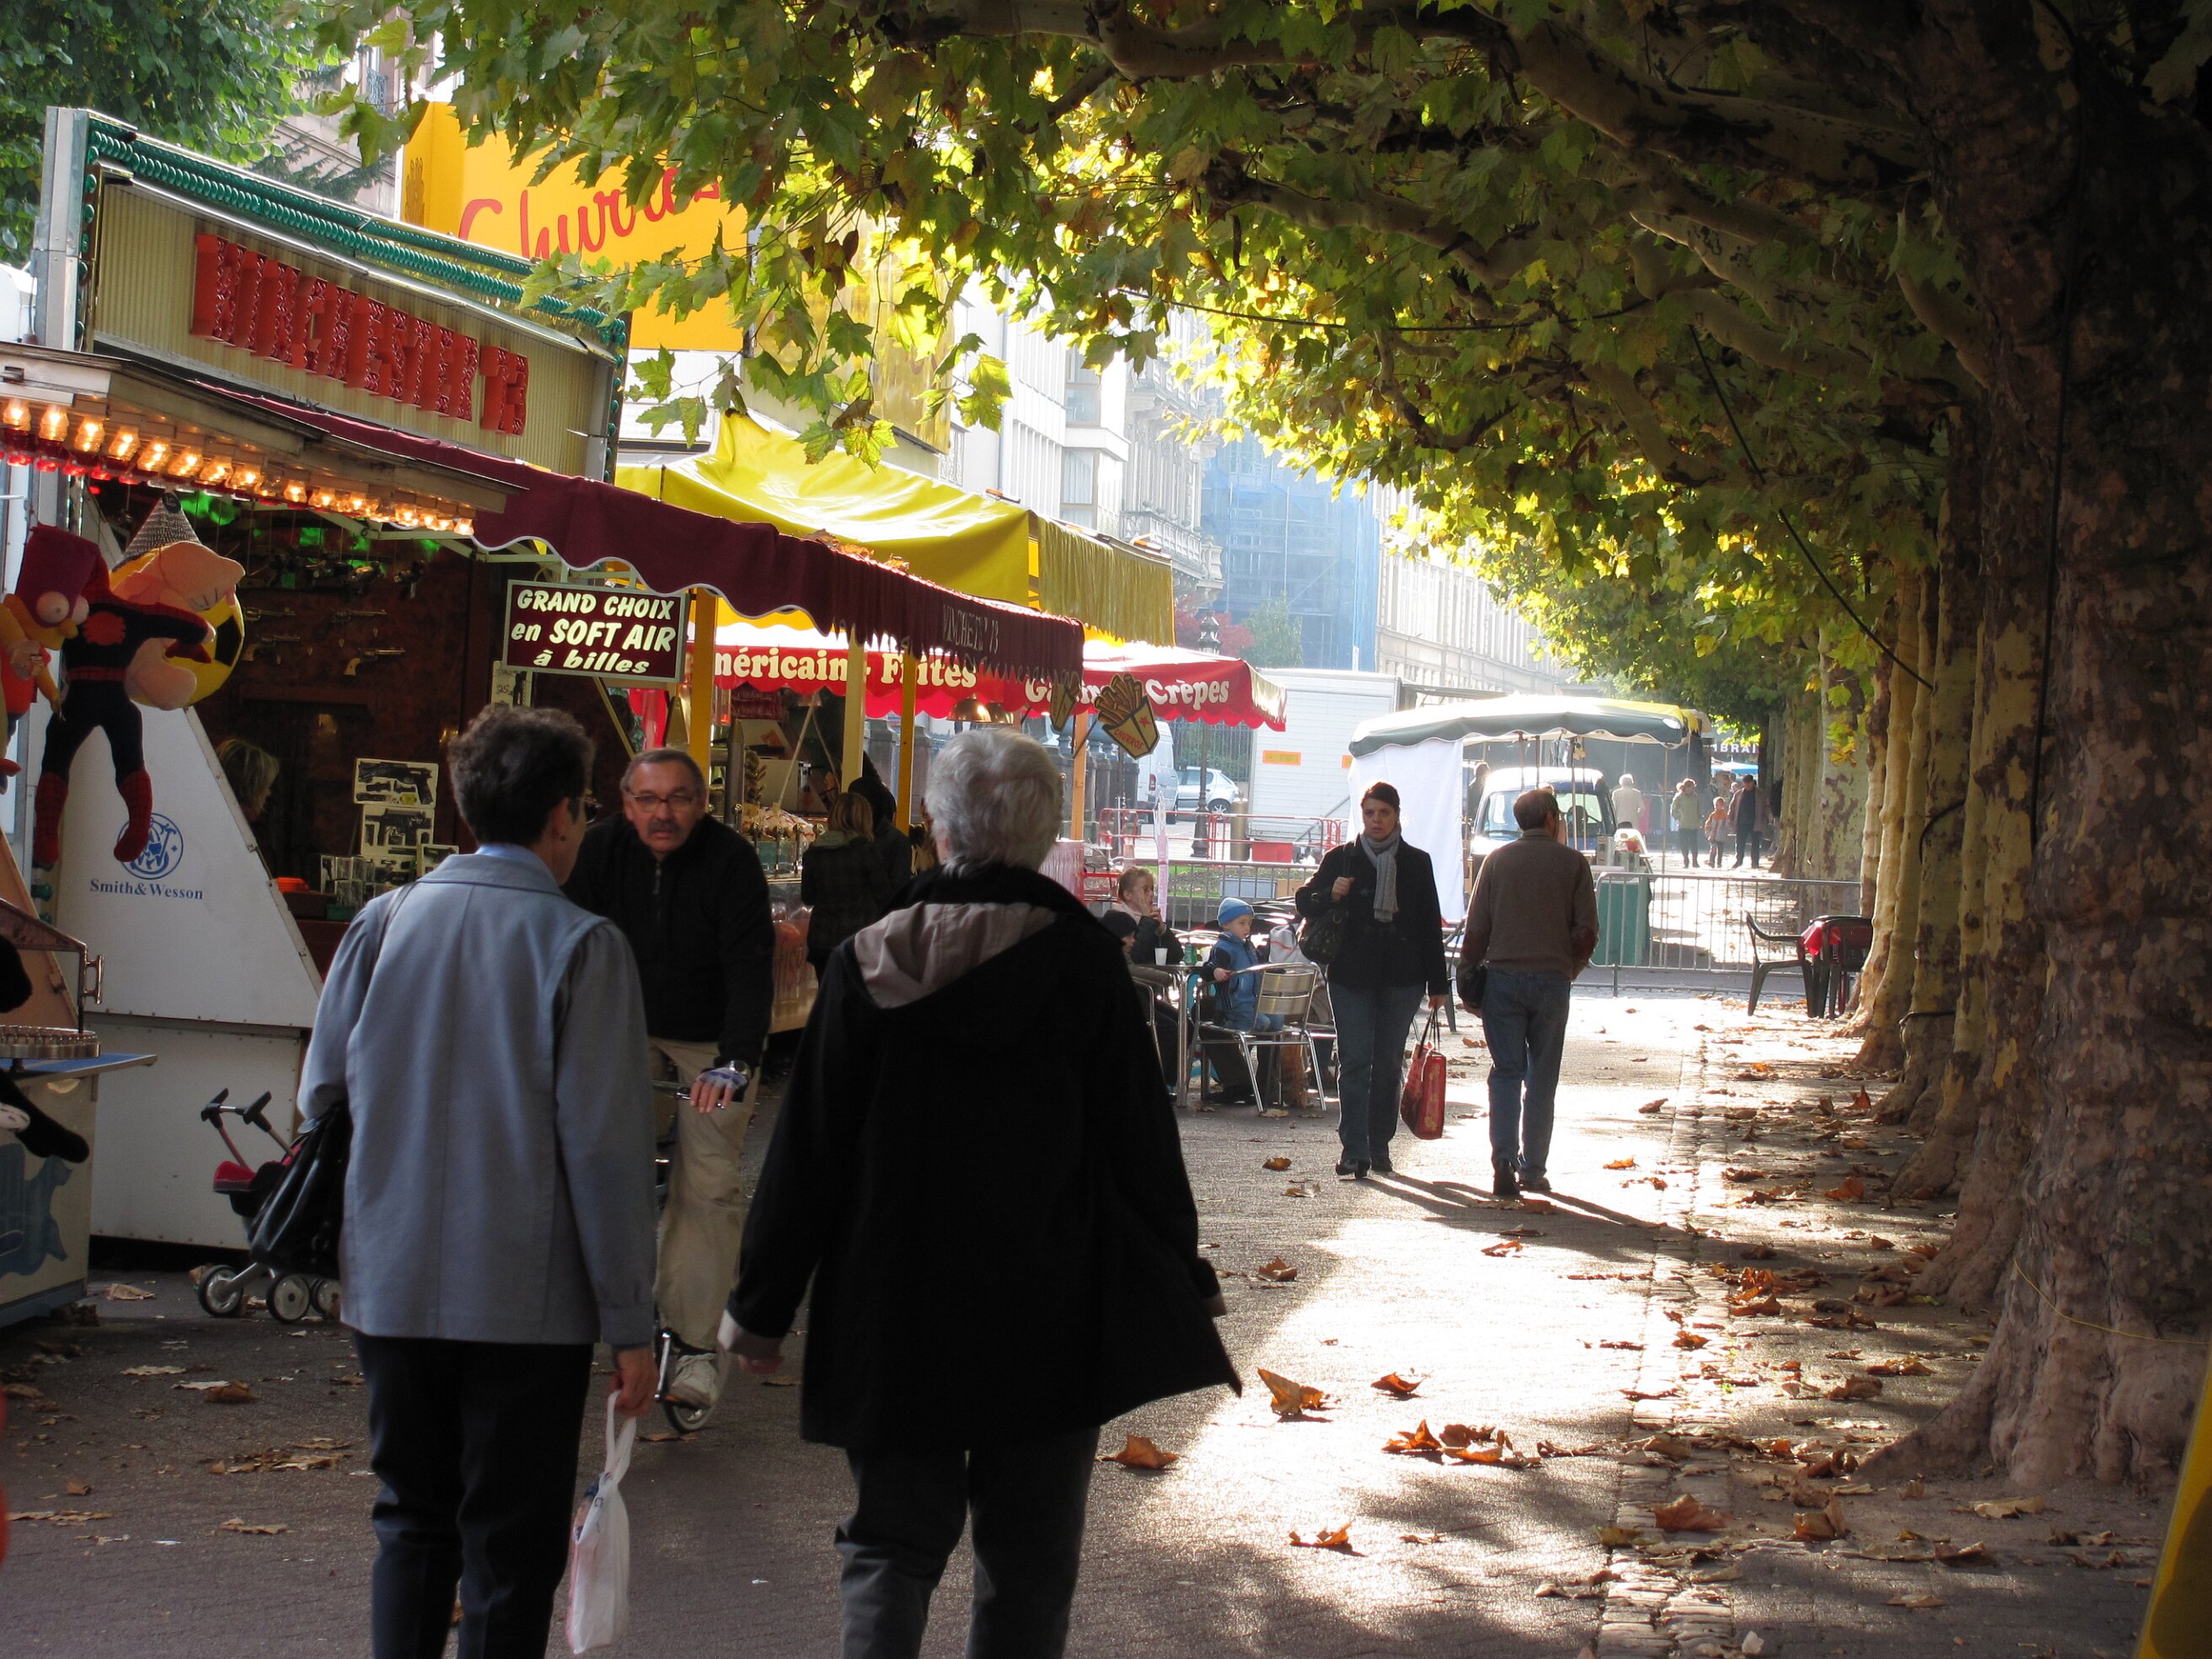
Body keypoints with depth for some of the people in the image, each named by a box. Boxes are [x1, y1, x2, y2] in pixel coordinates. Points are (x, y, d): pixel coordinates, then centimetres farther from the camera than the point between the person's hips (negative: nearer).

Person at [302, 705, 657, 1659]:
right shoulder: (581, 945, -9)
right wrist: (630, 1327, -7)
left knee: (412, 1522, 17)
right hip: (527, 1298, -4)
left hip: (392, 1286, 4)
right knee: (510, 1546, 6)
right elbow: (604, 1144, -11)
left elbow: (322, 1098, 8)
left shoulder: (383, 923, 3)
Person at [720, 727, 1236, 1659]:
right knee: (1028, 1565, 9)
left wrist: (762, 1303, 5)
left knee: (891, 1547, 12)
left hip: (893, 1317, 1)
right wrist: (1184, 1280, 10)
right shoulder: (1082, 959, -7)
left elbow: (808, 1148, -3)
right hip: (1050, 1321, -1)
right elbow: (1140, 1134, -3)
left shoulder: (869, 961, -5)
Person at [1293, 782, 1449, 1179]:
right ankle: (1353, 1149, -9)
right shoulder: (1341, 858, 6)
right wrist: (1330, 895, -13)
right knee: (1354, 1061, -7)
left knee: (1389, 1064, 6)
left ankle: (1380, 1145, 15)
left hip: (1401, 978, 1)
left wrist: (1437, 983, 7)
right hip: (1351, 975, -1)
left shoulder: (1417, 863, 9)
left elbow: (1431, 926, 11)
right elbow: (1304, 901, 10)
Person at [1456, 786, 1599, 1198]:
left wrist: (1466, 980, 8)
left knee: (1506, 1072, 4)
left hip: (1502, 977, 1)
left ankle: (1504, 1163, -11)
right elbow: (1586, 933, -1)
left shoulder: (1498, 860, 3)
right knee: (1542, 1076, 9)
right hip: (1552, 979, -1)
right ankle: (1533, 1170, 11)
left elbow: (1475, 929, 1)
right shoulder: (1572, 863, 1)